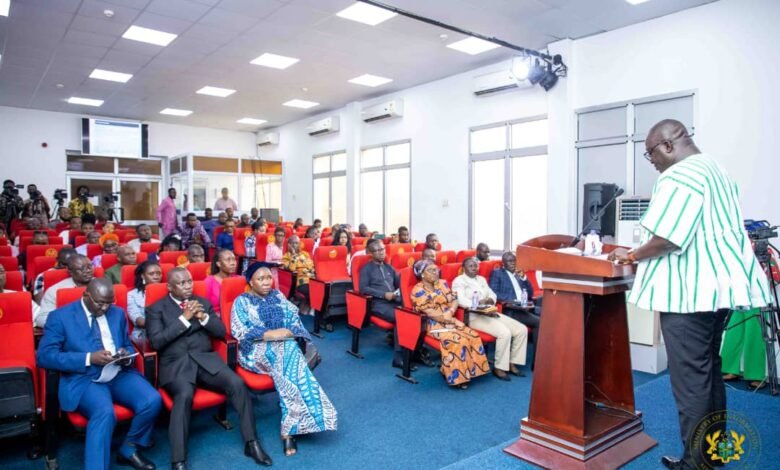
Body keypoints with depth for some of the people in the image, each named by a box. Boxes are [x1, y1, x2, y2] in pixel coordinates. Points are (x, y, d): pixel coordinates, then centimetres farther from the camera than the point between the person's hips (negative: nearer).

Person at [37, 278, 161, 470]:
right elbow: (44, 356, -7)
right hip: (84, 378, -4)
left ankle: (129, 448, 4)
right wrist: (89, 358, -18)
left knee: (153, 400, -21)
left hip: (120, 373, 5)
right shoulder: (60, 316, 2)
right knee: (104, 411, -36)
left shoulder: (118, 313, 17)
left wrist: (126, 356, -4)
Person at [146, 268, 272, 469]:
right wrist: (184, 318, -13)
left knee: (238, 384, -22)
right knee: (184, 395, -35)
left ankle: (251, 442, -11)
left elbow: (221, 332, 11)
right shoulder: (156, 309, 7)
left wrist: (203, 317, -7)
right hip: (175, 364, -3)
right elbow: (156, 341, -7)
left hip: (206, 359, 3)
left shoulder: (203, 302, 16)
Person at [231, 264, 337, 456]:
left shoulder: (278, 296, 18)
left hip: (284, 343, 3)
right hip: (257, 349, -3)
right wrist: (269, 334, -16)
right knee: (284, 364, -33)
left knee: (292, 358, -32)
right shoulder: (242, 301, 6)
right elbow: (239, 331, -7)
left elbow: (295, 320, 12)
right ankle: (298, 422, -28)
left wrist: (286, 332, -11)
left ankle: (290, 427, -31)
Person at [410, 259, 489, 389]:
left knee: (473, 335, -18)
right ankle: (456, 374, -15)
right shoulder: (418, 290, -6)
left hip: (450, 321, 7)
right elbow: (429, 312, -14)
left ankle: (467, 370, -9)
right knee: (457, 340, -30)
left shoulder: (442, 284, 14)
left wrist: (450, 312, -13)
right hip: (433, 325, -6)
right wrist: (447, 319, -17)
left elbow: (454, 301, 8)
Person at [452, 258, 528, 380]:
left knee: (521, 329, -6)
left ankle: (512, 363, 1)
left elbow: (492, 295, 16)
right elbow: (461, 300, -17)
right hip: (474, 316, -8)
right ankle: (499, 368, -14)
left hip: (490, 313, 8)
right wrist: (480, 304, -21)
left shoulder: (482, 279, 21)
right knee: (504, 332, -28)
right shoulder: (459, 281, -2)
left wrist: (489, 300, -9)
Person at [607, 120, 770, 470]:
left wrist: (631, 256, -6)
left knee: (689, 377, -1)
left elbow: (667, 238, -21)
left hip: (690, 291, -10)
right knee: (709, 369, 18)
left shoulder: (679, 175, -14)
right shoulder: (715, 169, 17)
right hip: (716, 285, 10)